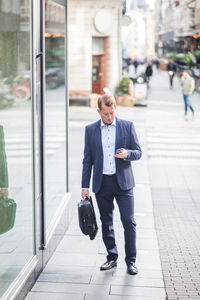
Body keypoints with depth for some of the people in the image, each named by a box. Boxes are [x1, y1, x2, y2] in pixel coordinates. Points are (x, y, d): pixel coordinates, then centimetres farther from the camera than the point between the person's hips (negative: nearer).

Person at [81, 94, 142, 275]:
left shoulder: (127, 126, 2)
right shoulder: (91, 130, 6)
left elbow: (138, 152, 4)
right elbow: (87, 160, 8)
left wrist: (127, 153, -19)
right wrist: (85, 186, 4)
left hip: (122, 182, -2)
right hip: (102, 183, 2)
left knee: (129, 221, -5)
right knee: (106, 223, 9)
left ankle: (131, 261, 6)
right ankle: (112, 258, 23)